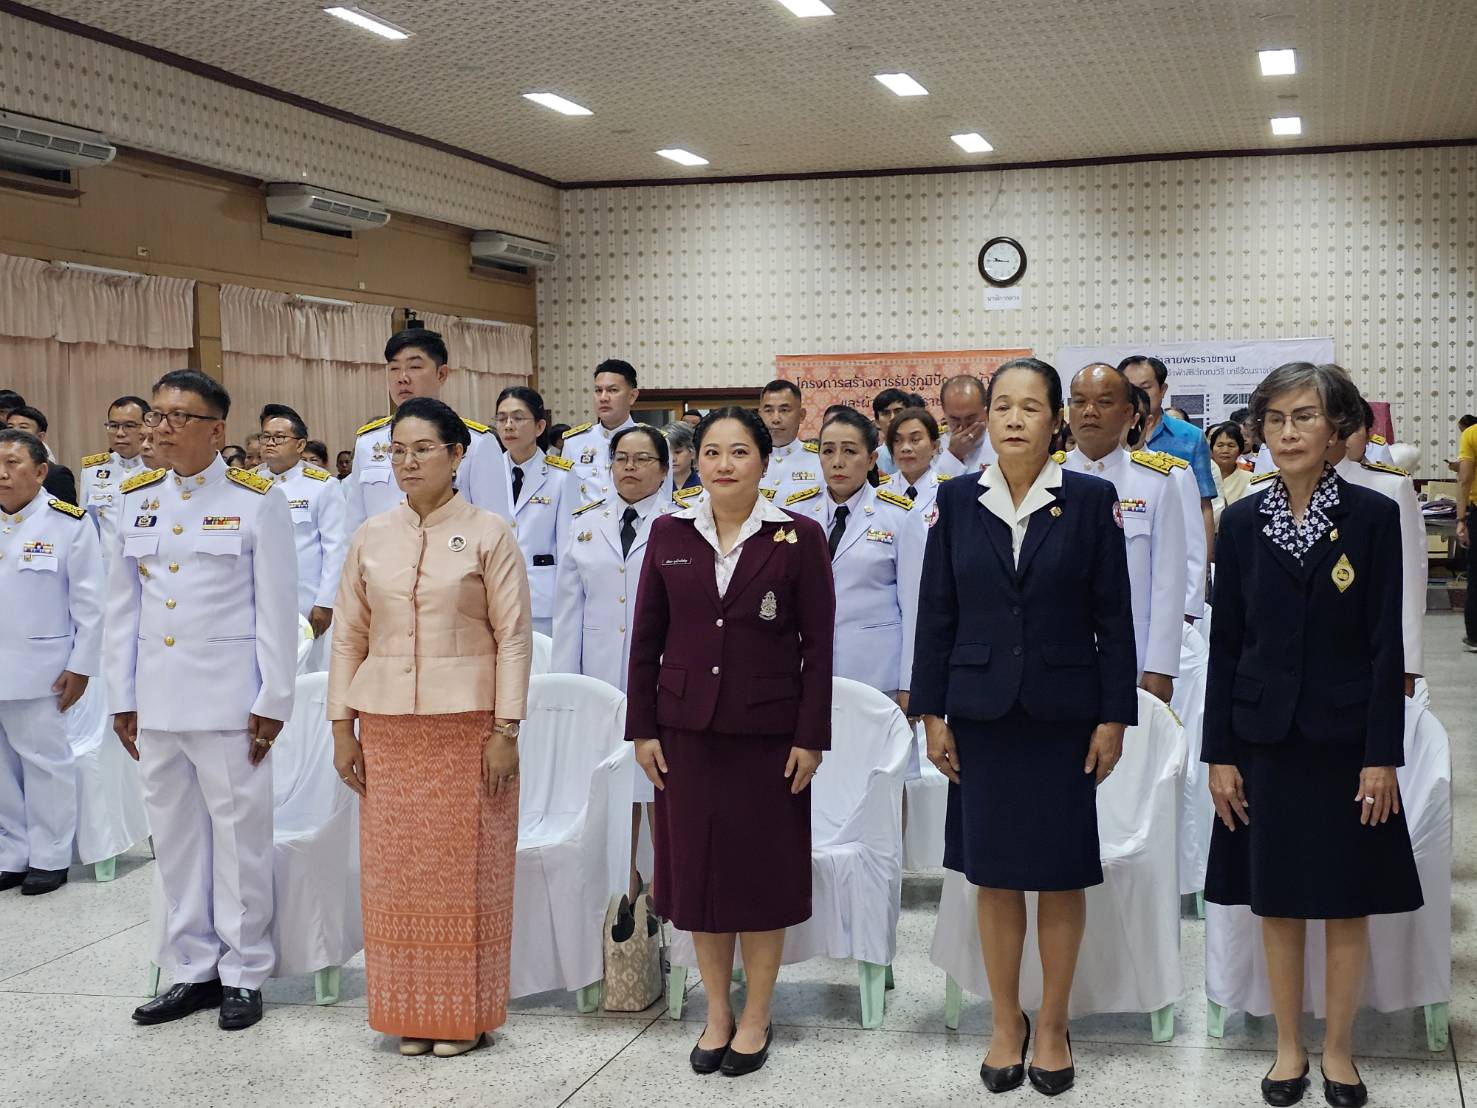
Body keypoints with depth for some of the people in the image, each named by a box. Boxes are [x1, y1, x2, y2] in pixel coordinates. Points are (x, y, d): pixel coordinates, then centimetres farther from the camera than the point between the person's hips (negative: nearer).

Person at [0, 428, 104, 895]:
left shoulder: (69, 523, -7)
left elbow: (89, 603, -5)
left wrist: (81, 666, -6)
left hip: (39, 671, -4)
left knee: (44, 760, 5)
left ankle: (50, 857, 16)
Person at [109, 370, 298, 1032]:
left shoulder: (256, 500, -4)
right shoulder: (135, 500, 10)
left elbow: (276, 608, -5)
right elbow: (122, 605, 12)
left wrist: (272, 701, -8)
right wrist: (121, 697, 9)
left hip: (228, 697, -5)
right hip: (156, 698, 5)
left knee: (238, 834, 1)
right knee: (174, 835, 10)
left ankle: (244, 973, 14)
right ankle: (193, 970, 22)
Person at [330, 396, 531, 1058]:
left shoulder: (489, 534, -2)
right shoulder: (372, 537, 9)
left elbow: (514, 637, -4)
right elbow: (348, 637, 11)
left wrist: (506, 730, -9)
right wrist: (341, 728, 5)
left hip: (467, 725, -3)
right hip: (387, 728, 3)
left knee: (464, 869, 1)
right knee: (394, 870, 6)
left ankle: (463, 1013, 14)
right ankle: (410, 1012, 18)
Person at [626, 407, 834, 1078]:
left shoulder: (798, 537, -3)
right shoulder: (669, 535, 5)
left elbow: (818, 644, -4)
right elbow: (646, 639, 7)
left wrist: (811, 738, -8)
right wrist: (641, 729, 2)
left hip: (767, 733, -2)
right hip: (687, 731, 3)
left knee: (763, 872, 5)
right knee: (696, 868, 8)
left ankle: (756, 1018, 20)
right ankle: (717, 1014, 23)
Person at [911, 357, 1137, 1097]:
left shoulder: (1091, 499, -2)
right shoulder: (957, 500, 2)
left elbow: (1114, 616, -2)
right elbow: (936, 613, 4)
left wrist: (1114, 717, -6)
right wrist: (931, 714, 0)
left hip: (1063, 715, -1)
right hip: (982, 715, 1)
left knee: (1061, 877, 6)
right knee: (994, 876, 8)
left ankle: (1052, 1025, 21)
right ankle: (1006, 1023, 22)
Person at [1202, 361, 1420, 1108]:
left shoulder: (1372, 516, -5)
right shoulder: (1242, 521, 1)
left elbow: (1386, 644, -5)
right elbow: (1225, 642, 3)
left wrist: (1382, 754, -10)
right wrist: (1218, 752, 0)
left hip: (1344, 737, -2)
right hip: (1267, 737, 2)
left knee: (1346, 906, 7)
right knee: (1277, 904, 9)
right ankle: (1288, 1048, 22)